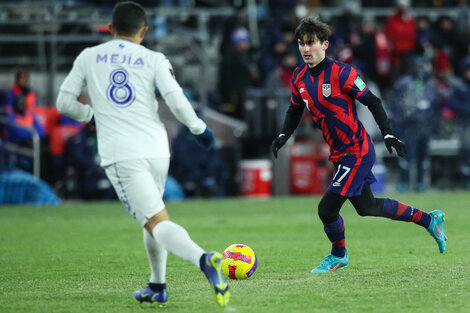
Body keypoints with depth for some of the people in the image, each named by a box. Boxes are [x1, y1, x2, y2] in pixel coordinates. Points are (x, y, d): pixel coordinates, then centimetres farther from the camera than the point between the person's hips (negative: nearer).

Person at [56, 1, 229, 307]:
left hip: (121, 156, -2)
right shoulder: (154, 60, 5)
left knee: (158, 223, -12)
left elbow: (65, 103, 12)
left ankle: (203, 259, -39)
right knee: (153, 217, 27)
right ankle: (157, 287, 32)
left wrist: (90, 113, 32)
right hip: (157, 152, 2)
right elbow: (177, 101, -6)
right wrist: (200, 129, 10)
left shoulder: (88, 57, 10)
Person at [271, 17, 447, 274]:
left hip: (357, 152, -8)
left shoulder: (341, 73, -17)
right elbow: (295, 111, 18)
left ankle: (338, 255, 18)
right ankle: (430, 220, 34)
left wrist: (388, 134, -19)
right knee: (367, 207, 17)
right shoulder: (299, 78, 3)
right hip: (340, 154, 8)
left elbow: (372, 101, -14)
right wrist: (283, 135, 2)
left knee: (327, 208, -11)